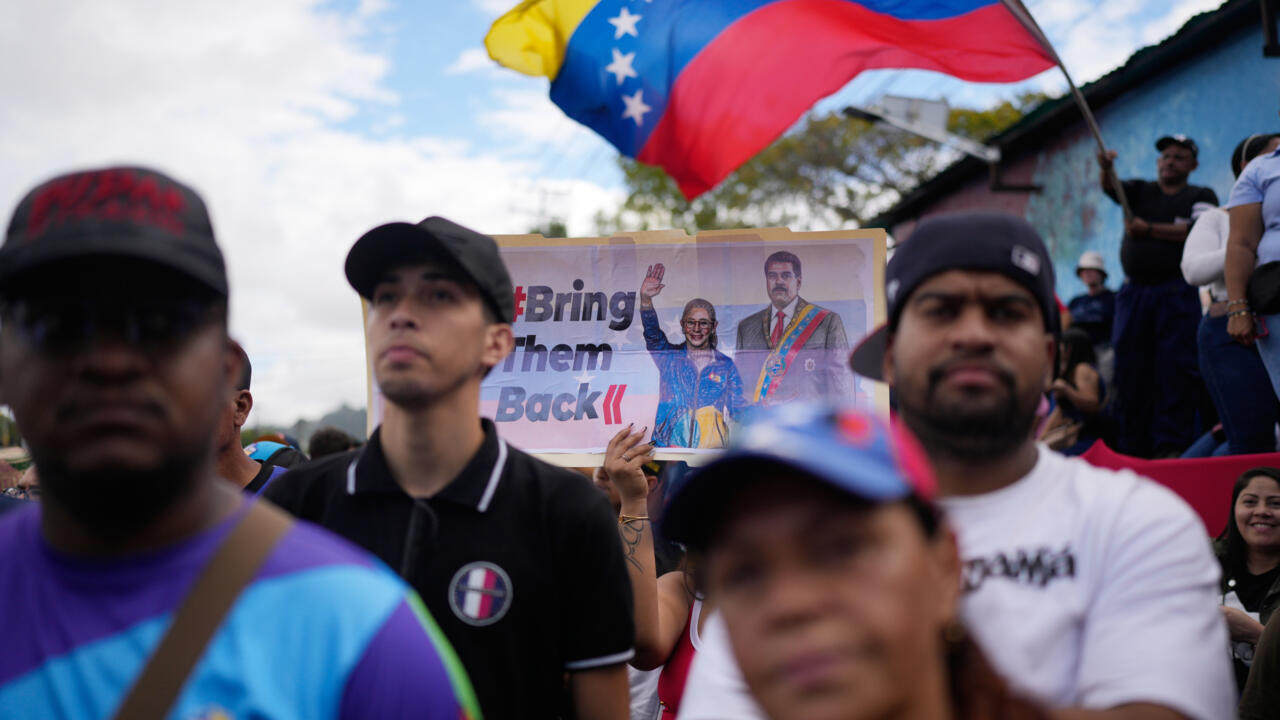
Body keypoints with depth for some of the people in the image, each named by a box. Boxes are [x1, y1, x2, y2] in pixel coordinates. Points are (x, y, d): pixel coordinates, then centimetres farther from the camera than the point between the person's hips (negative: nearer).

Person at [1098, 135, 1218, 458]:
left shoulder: (1202, 196, 10)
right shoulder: (1140, 190, 19)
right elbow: (1111, 187, -1)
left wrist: (1150, 229, -8)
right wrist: (1105, 168, -23)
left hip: (1178, 293, -3)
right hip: (1134, 291, 3)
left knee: (1177, 368, -11)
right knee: (1129, 369, 1)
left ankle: (1171, 445, -11)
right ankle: (1131, 447, 6)